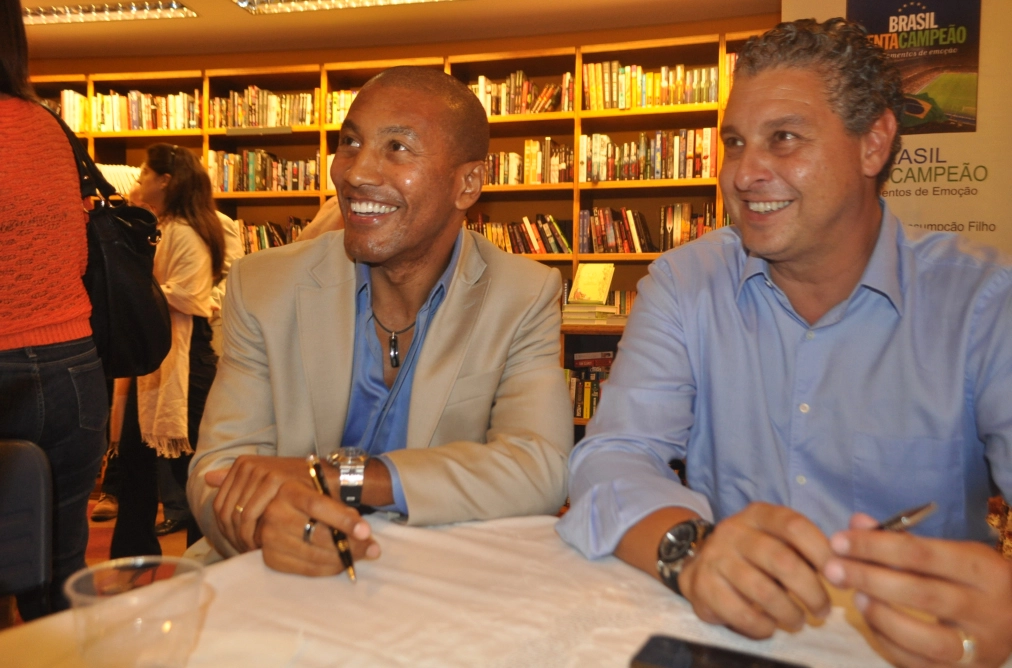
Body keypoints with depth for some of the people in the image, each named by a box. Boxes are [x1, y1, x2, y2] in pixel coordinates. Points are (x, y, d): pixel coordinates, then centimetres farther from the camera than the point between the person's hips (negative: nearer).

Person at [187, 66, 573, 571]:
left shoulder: (525, 299, -7)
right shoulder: (263, 287, -4)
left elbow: (542, 470, -19)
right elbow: (218, 472, -7)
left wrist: (333, 476, -27)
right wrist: (265, 523, -31)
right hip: (297, 586, 1)